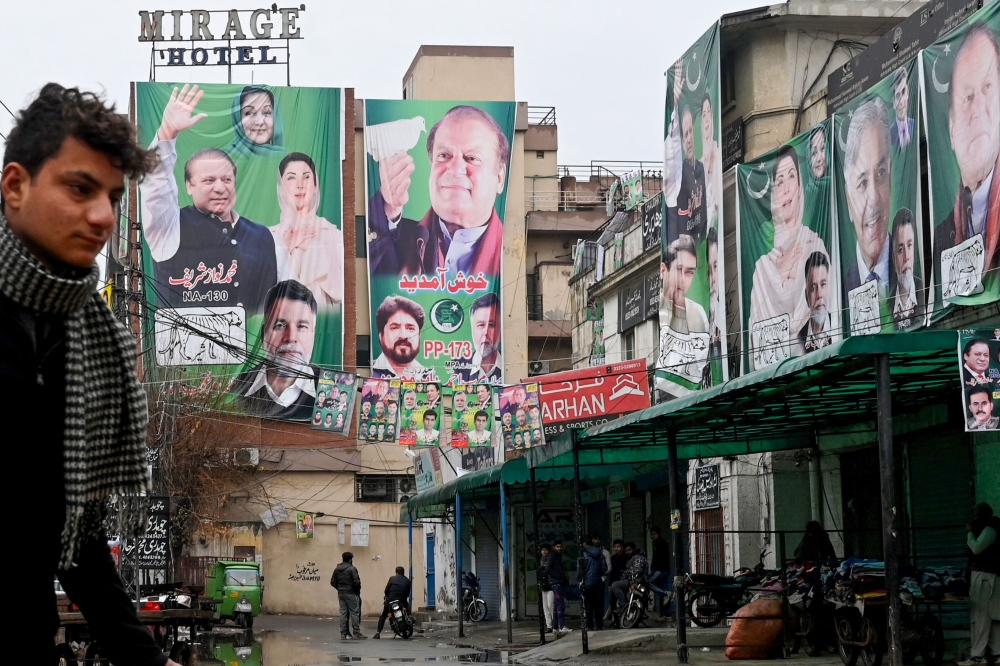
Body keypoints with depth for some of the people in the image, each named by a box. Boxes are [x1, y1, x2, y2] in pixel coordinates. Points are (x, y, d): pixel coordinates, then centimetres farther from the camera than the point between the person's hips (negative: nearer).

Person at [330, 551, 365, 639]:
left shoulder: (337, 569, 8)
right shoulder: (352, 569, -13)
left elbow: (332, 582, 7)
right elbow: (356, 582, -17)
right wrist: (358, 589, 1)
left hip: (341, 594, 6)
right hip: (351, 594, -6)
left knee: (343, 613, 8)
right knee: (354, 613, 1)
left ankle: (343, 634, 7)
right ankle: (356, 633, 2)